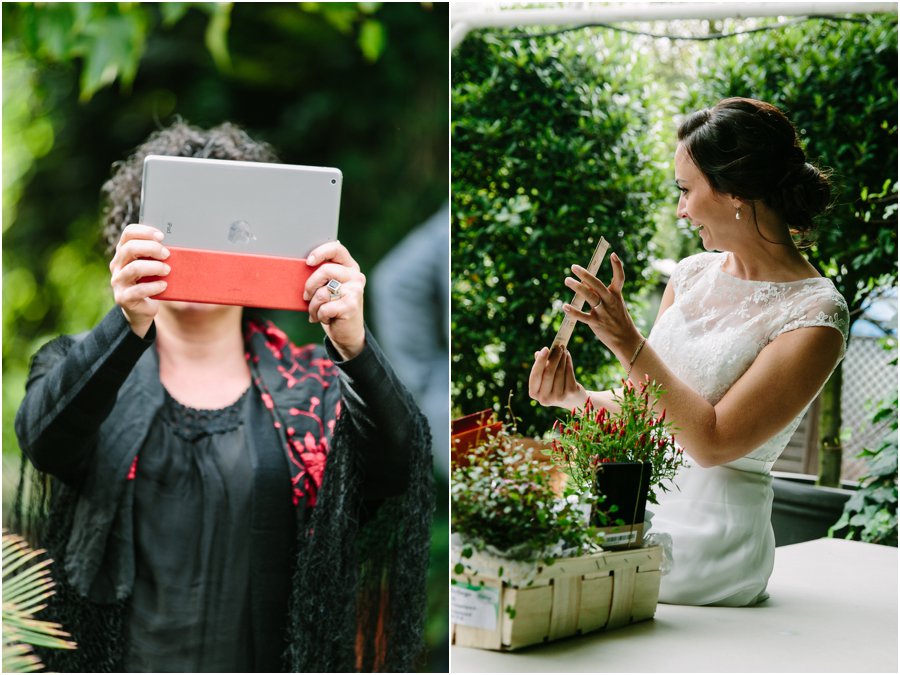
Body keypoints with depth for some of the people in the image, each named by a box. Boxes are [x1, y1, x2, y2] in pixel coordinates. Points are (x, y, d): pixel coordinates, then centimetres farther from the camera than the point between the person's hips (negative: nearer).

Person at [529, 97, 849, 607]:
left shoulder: (815, 315, -11)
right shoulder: (694, 274, 10)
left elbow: (713, 443, -16)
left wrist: (628, 344, -18)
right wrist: (577, 397, -6)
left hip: (710, 542, -6)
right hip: (631, 506, 6)